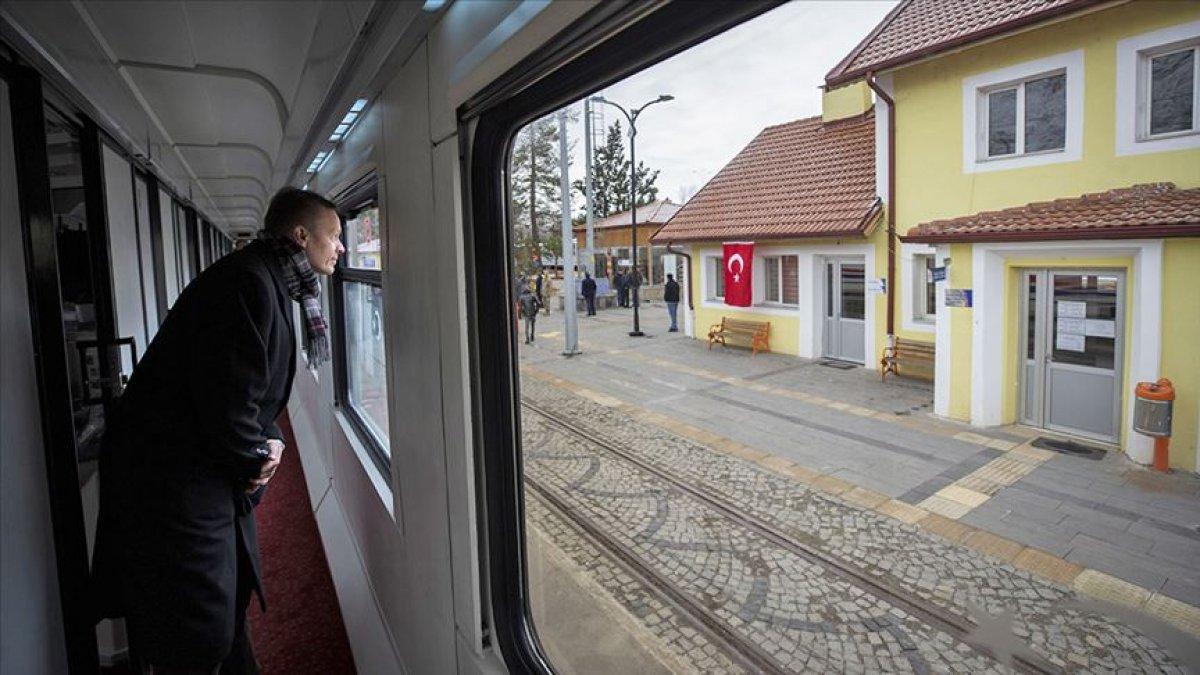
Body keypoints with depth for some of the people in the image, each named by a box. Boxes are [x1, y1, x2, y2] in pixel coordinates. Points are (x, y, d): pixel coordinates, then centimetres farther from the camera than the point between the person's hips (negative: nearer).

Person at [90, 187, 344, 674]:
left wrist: (269, 440, 1)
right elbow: (225, 395, -26)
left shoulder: (271, 285, 13)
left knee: (231, 601, 24)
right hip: (170, 483, -10)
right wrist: (255, 460, -9)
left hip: (208, 478, 11)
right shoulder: (248, 282, -22)